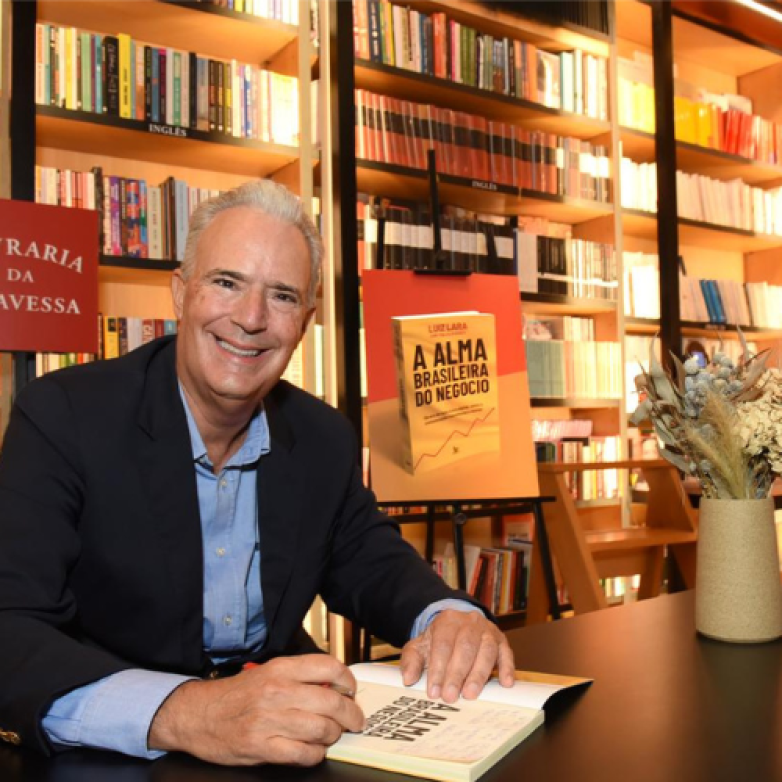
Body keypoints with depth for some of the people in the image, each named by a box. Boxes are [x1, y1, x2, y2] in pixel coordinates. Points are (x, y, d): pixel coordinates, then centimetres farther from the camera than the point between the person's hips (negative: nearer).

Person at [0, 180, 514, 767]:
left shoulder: (326, 438, -2)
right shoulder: (63, 415, -16)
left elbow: (368, 562, 8)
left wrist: (448, 618, -14)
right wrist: (180, 713, -41)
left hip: (284, 727, 3)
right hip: (111, 761, -2)